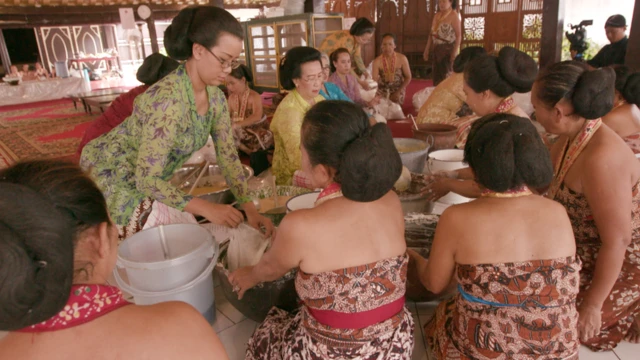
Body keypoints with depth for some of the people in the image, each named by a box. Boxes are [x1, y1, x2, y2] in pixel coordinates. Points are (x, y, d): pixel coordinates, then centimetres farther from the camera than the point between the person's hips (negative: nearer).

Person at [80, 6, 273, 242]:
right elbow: (146, 179, -32)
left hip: (148, 179, 7)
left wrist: (250, 208, -15)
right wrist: (206, 209, -36)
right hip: (111, 175, -7)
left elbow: (228, 156, -6)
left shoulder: (215, 97, -9)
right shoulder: (167, 100, -34)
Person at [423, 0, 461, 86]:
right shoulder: (437, 15, 12)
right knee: (436, 75, 10)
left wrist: (455, 52, -20)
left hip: (448, 49, -7)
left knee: (447, 76, -2)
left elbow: (458, 35, -13)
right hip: (436, 49, 7)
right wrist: (427, 49, 10)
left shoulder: (454, 15, -7)